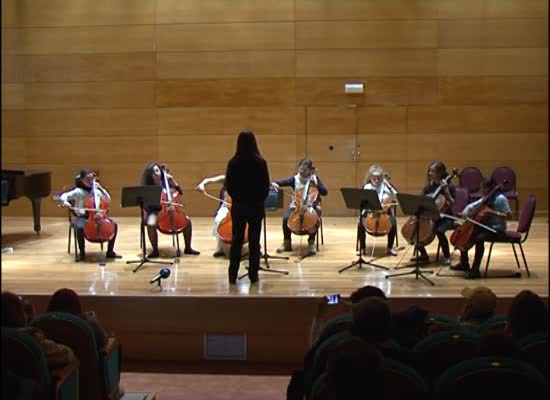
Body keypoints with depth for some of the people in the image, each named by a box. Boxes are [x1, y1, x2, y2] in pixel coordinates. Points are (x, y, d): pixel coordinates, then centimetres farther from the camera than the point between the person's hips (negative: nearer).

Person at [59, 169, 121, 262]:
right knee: (80, 227, -37)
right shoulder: (78, 191, 0)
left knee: (114, 224, -16)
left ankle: (110, 252, -5)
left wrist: (101, 188, 0)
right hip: (83, 217, -3)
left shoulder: (96, 191, 10)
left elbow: (108, 199, 11)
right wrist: (64, 201, -30)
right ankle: (82, 253, -16)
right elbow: (64, 196, -7)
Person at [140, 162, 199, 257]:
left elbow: (180, 192, 5)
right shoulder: (147, 186, -5)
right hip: (154, 211, -3)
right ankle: (155, 250, -14)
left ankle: (188, 248, 0)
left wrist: (173, 181, -7)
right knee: (151, 224, -35)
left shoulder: (166, 181, 3)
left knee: (187, 220, -15)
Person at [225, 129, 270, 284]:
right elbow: (266, 186, -5)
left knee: (236, 240, 9)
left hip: (238, 206, 1)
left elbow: (228, 186, -1)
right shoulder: (260, 162, -11)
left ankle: (233, 275, 10)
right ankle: (253, 275, 10)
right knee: (254, 241, 7)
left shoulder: (233, 162, -7)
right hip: (256, 206, -1)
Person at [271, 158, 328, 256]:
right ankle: (287, 243, -7)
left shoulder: (315, 178, 6)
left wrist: (316, 184, -13)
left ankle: (311, 243, -15)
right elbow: (282, 182, -8)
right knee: (286, 218, -27)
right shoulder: (295, 179, 4)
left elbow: (325, 192, 0)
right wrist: (274, 183, -29)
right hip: (296, 206, 1)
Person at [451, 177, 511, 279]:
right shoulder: (485, 198, 9)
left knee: (479, 238, -34)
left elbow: (508, 215, -18)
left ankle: (475, 270, -29)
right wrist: (466, 210, -10)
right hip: (485, 226, 9)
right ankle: (464, 264, 20)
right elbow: (472, 206, 12)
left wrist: (493, 213, -28)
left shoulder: (500, 198, -14)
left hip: (497, 228, -9)